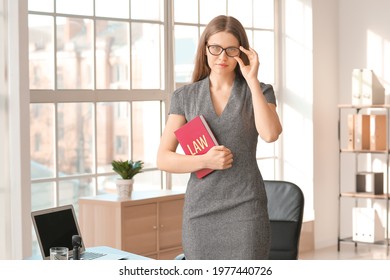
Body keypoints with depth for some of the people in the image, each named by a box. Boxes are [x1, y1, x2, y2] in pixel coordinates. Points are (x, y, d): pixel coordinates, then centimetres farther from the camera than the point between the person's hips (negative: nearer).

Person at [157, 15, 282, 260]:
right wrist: (204, 161, -14)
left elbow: (270, 134, -16)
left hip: (245, 209, -2)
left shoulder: (260, 92, 5)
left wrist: (253, 80, -12)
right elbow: (163, 159, 2)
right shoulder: (184, 97, 7)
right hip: (200, 210, 2)